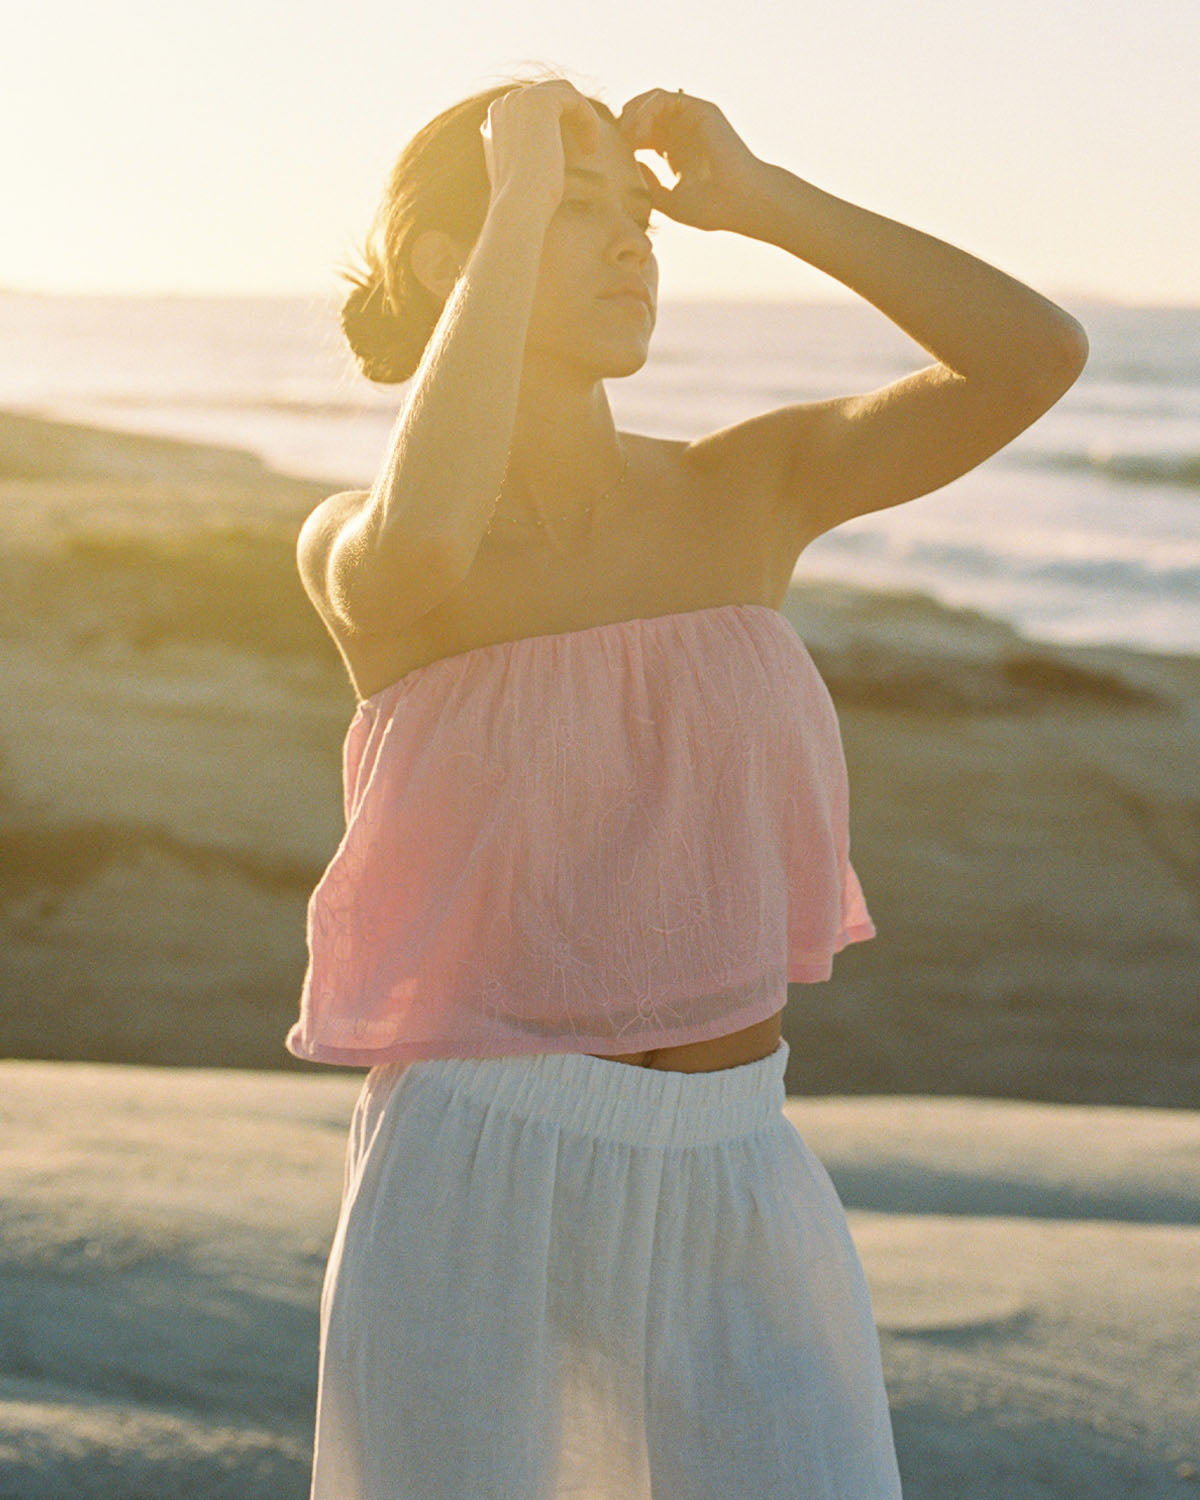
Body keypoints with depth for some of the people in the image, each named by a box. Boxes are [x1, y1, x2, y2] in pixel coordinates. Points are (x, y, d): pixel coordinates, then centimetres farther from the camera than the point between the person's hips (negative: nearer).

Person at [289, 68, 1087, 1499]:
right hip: (475, 1187, -3)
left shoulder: (748, 486, 6)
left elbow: (1038, 354, -8)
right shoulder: (354, 549, -5)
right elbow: (424, 541, -31)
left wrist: (757, 193, -4)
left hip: (734, 1193, 3)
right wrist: (526, 200, -20)